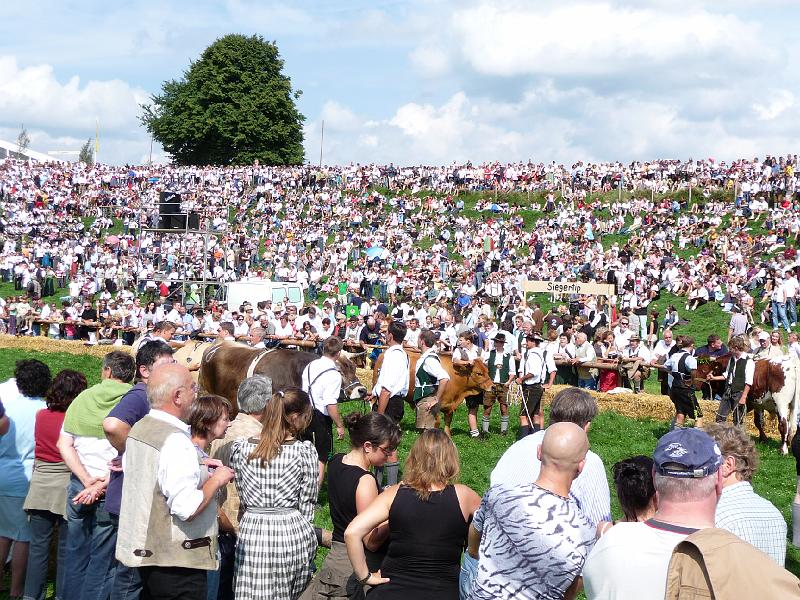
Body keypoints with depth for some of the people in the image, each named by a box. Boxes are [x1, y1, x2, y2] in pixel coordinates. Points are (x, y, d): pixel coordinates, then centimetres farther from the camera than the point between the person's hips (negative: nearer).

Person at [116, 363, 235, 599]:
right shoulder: (176, 441, -22)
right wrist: (216, 480, -11)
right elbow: (188, 509, -27)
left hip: (145, 550, 9)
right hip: (177, 561, -9)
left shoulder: (139, 428, 6)